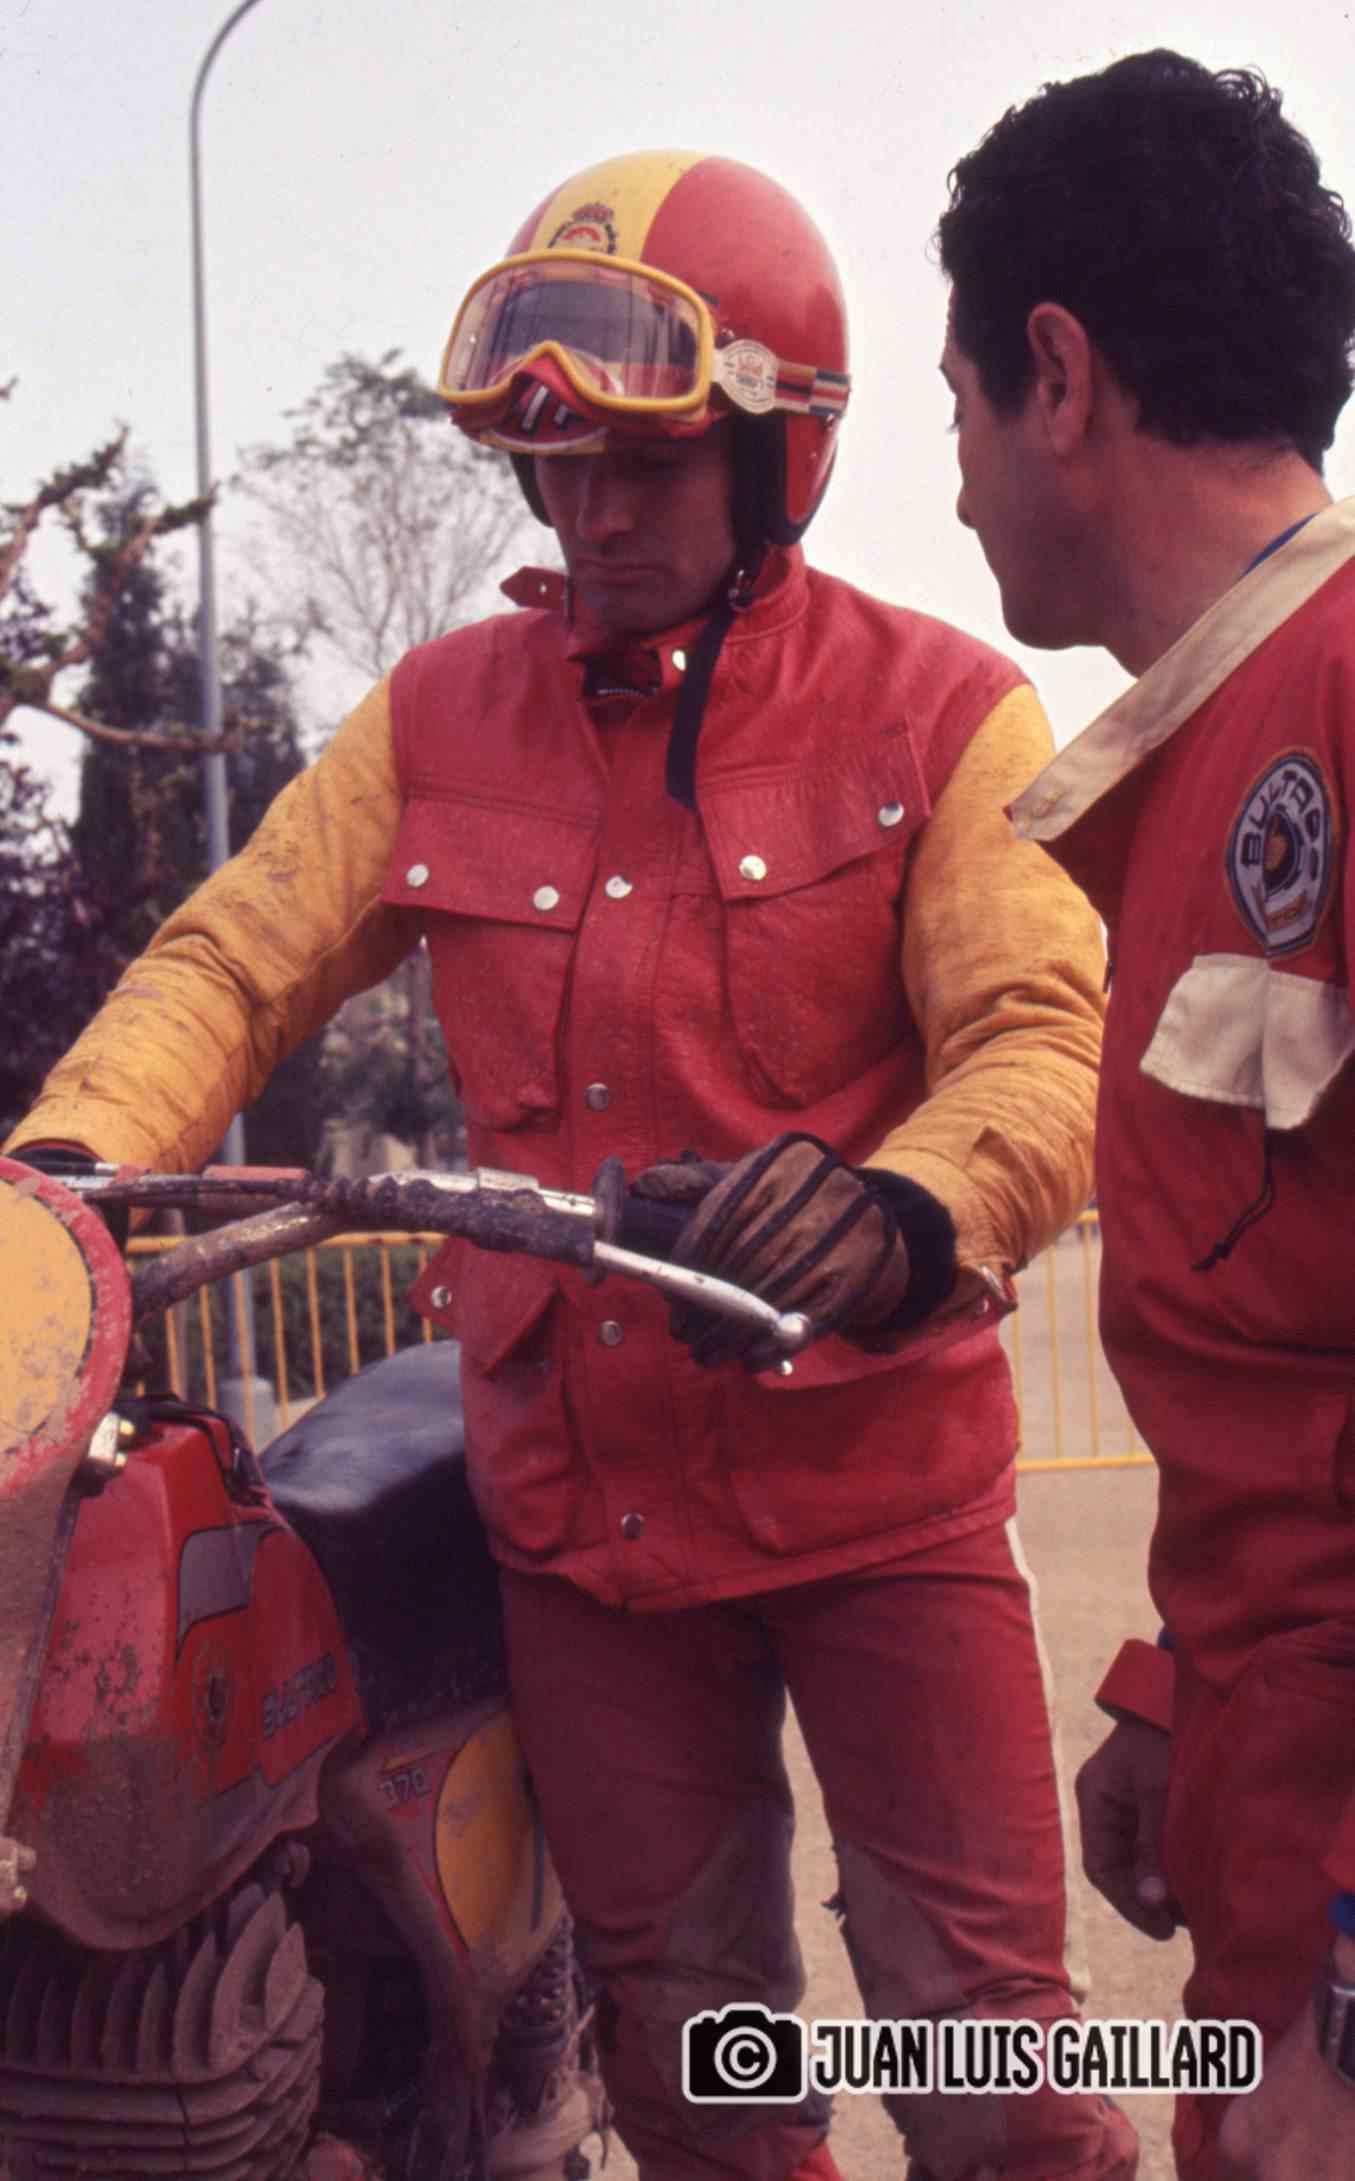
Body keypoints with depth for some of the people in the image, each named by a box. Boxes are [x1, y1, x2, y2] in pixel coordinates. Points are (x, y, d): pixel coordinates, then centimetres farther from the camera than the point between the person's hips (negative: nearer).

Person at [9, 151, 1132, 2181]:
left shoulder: (939, 713, -6)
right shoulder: (444, 718, 4)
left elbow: (1047, 1038, -17)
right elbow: (232, 963, 3)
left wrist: (897, 1211, -39)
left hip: (874, 1479, -3)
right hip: (580, 1489, 4)